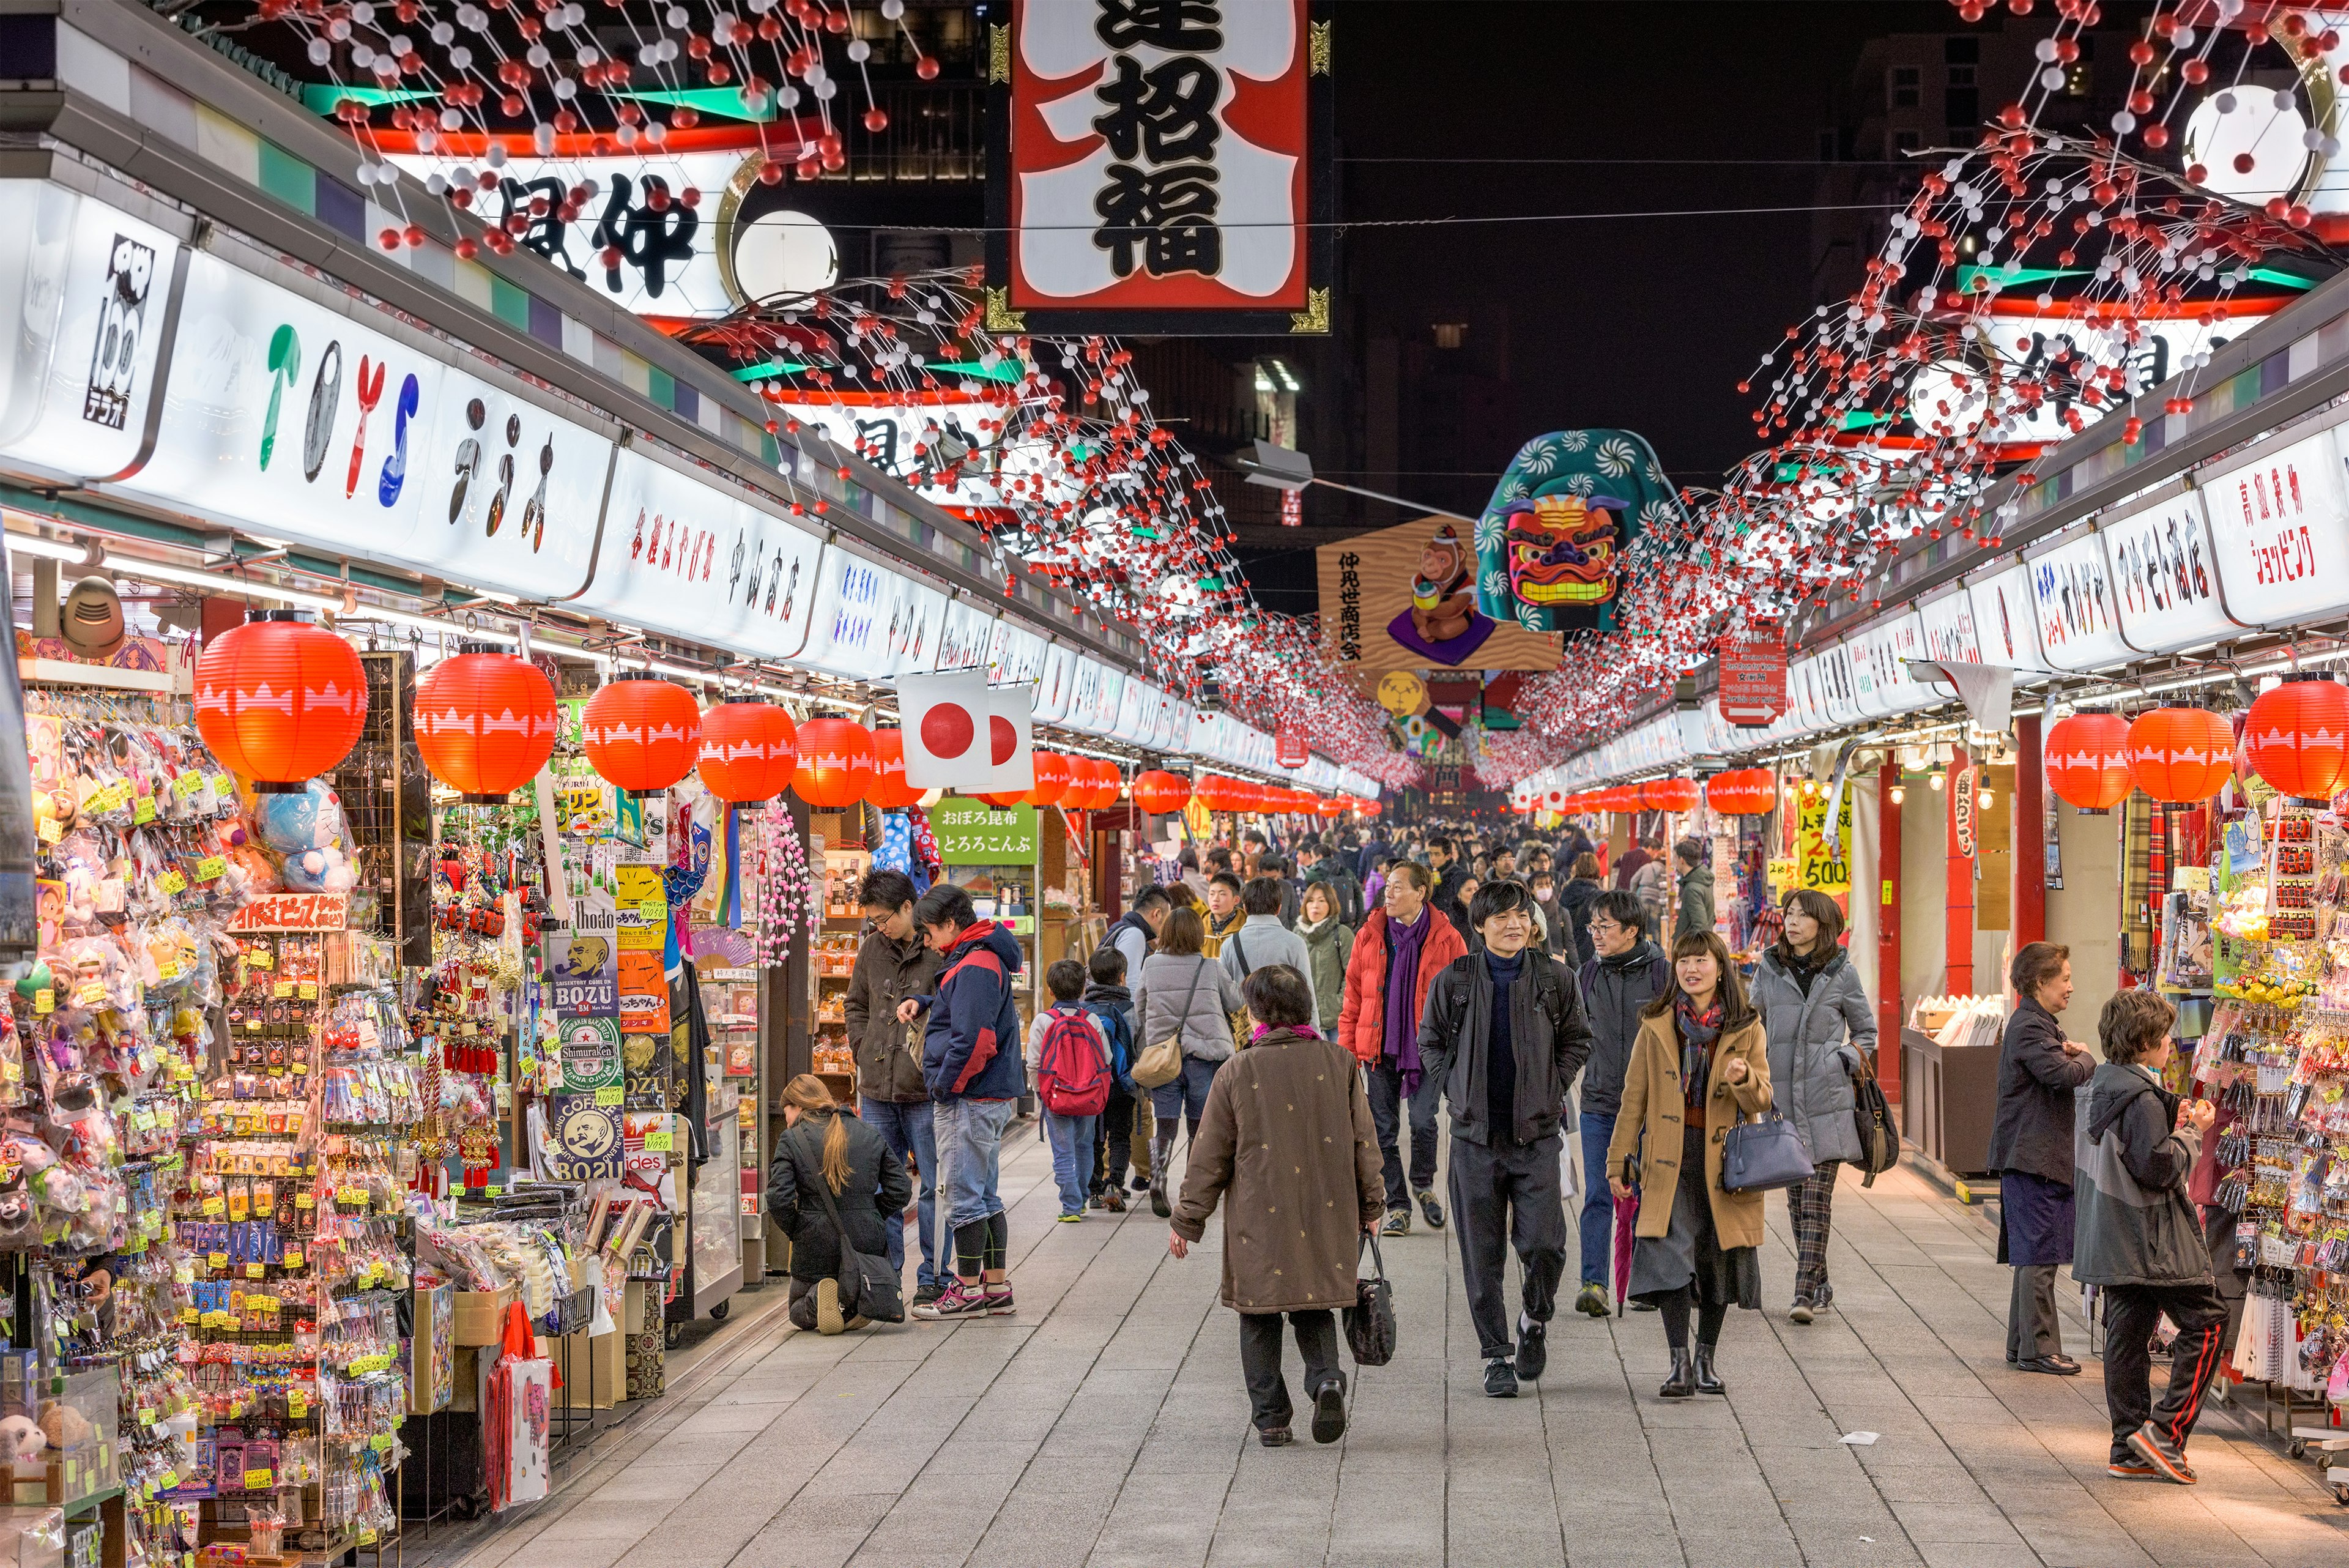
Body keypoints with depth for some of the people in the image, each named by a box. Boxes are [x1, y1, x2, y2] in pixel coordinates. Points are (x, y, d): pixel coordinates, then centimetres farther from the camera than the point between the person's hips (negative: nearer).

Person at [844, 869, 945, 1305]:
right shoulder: (871, 949, 9)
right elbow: (855, 1005, 22)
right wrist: (864, 1050, 10)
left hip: (926, 1092, -5)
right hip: (878, 1091, 5)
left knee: (933, 1187, 2)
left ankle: (933, 1278, 11)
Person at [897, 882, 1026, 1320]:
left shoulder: (975, 967, -18)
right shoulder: (984, 958, 15)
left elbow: (972, 1041, -26)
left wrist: (945, 1086, -15)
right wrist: (920, 1003, 14)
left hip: (968, 1100, -10)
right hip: (992, 1097, 10)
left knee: (964, 1198, -3)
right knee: (985, 1196, 14)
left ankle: (968, 1292, 3)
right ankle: (997, 1289, 19)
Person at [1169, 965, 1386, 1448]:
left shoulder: (1237, 1073, -6)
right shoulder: (1338, 1063, 0)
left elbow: (1209, 1157, -1)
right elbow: (1363, 1141, 5)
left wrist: (1187, 1222, 7)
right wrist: (1369, 1206, 17)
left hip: (1259, 1221, -2)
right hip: (1325, 1217, 2)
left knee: (1259, 1317, 10)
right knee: (1313, 1309, 16)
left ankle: (1270, 1417, 7)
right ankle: (1327, 1379, -10)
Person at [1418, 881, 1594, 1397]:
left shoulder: (1555, 978, 1)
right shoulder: (1455, 980, 0)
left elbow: (1577, 1040, 12)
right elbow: (1430, 1041, 13)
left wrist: (1552, 1090, 3)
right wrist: (1456, 1089, 3)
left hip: (1537, 1134, 0)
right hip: (1475, 1134, 0)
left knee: (1544, 1244, -8)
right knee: (1482, 1253, 2)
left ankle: (1535, 1321, 22)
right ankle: (1497, 1354, 14)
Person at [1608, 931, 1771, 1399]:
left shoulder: (1745, 1028, 2)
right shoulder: (1656, 1026, 3)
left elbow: (1761, 1101, 0)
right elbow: (1634, 1098, 7)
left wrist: (1743, 1078, -22)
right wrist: (1618, 1161, 4)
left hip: (1724, 1157, 1)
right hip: (1670, 1157, -1)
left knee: (1718, 1259, 8)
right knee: (1670, 1255, -14)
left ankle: (1707, 1360, 23)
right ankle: (1680, 1364, -13)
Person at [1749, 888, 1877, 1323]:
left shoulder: (1842, 972, 3)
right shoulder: (1768, 969, 8)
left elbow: (1865, 1033, 13)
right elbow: (1754, 1025, 18)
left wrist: (1844, 1063, -2)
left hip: (1827, 1099, -3)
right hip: (1782, 1097, 3)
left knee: (1817, 1198, -9)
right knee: (1796, 1199, 6)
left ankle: (1805, 1293, -13)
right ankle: (1819, 1283, 18)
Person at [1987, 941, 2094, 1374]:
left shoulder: (2041, 1024, 19)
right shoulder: (2029, 1027, -15)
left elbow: (2071, 1070, 22)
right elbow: (2066, 1075, -25)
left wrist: (2075, 1055, 0)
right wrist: (2085, 1058, -5)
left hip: (2043, 1156, 11)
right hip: (2033, 1158, -11)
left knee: (2033, 1256, 14)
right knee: (2039, 1257, -7)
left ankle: (2022, 1346, 19)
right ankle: (2038, 1349, -4)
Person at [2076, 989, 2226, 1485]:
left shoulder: (2101, 1086, 10)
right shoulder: (2141, 1098, -19)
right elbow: (2160, 1168, -20)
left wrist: (2174, 1122, 11)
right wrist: (2192, 1132, -7)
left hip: (2114, 1240, 9)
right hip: (2152, 1240, -9)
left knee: (2126, 1335, 10)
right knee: (2207, 1323, -1)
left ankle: (2130, 1449, 12)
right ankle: (2164, 1430, -6)